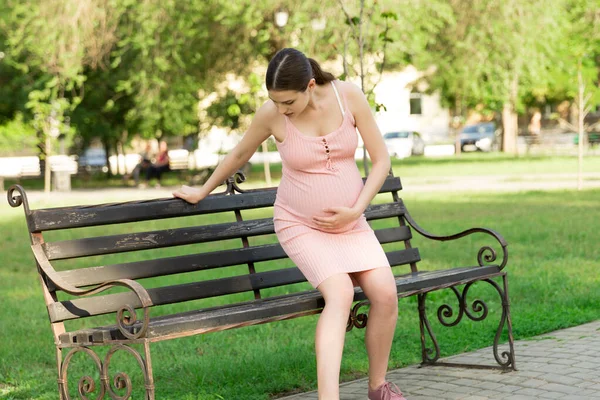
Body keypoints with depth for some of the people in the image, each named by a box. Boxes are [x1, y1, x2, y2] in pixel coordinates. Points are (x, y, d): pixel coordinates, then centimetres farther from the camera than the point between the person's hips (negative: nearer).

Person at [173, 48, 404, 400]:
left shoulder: (350, 97, -12)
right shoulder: (271, 114, -15)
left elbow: (382, 160, -5)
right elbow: (240, 154, 6)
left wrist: (356, 210, -15)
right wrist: (202, 191, 18)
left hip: (351, 224, 3)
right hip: (301, 226, -2)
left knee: (386, 293, -18)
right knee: (340, 294, -28)